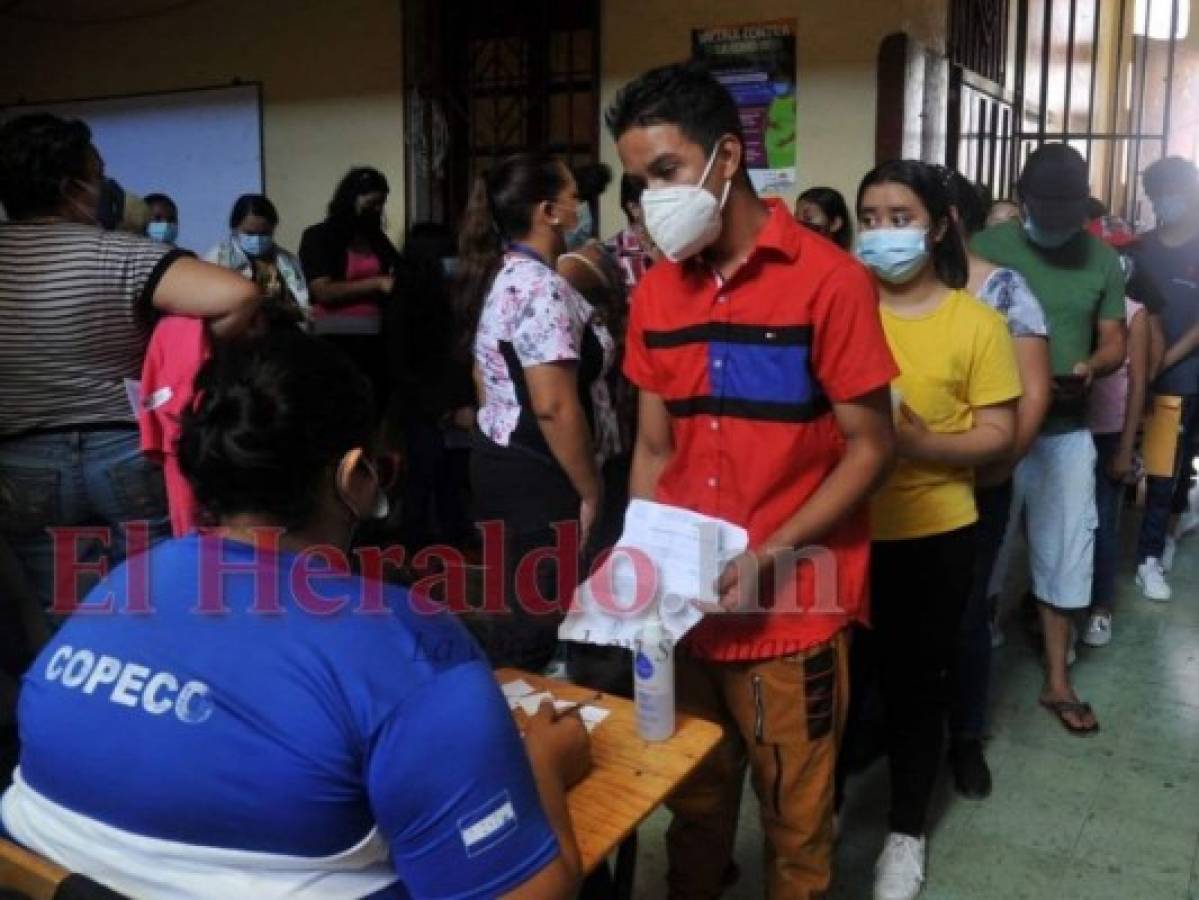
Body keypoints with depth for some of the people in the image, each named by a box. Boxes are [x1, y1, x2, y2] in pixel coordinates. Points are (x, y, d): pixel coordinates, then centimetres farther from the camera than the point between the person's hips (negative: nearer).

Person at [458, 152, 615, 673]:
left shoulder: (500, 276, 11)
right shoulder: (542, 287, -20)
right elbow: (554, 407, -25)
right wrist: (591, 491, -17)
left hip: (500, 459, 10)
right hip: (537, 475, -10)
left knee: (511, 609, 20)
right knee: (535, 619, 2)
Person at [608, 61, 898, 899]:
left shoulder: (828, 279, -11)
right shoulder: (655, 293, 6)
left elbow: (871, 448, -10)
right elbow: (654, 449, 10)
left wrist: (766, 558, -17)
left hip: (790, 613, -4)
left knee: (794, 819, 13)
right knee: (692, 804, 21)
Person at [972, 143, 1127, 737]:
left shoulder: (1103, 259, 3)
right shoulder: (985, 248, -7)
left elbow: (1114, 342, 8)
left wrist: (1090, 367, -15)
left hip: (1067, 431, 3)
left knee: (1065, 557, 11)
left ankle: (1057, 682, 26)